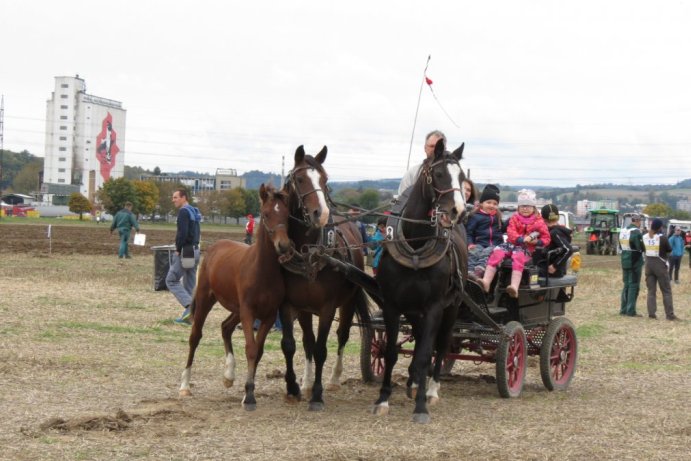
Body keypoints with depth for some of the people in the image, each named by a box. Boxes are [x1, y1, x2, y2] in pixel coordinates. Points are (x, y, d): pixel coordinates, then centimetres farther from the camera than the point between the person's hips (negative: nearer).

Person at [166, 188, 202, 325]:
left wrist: (178, 249, -14)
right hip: (195, 251, 9)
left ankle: (190, 306, -17)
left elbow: (182, 232, -23)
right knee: (189, 284, 11)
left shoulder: (184, 211, -13)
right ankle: (188, 315, 11)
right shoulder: (194, 211, 16)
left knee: (171, 280, -3)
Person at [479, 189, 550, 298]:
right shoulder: (515, 219, 14)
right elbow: (510, 233, -1)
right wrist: (522, 239, -19)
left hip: (527, 248, -3)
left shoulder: (538, 222, 7)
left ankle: (514, 287, -53)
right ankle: (486, 281, -36)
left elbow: (546, 238, 6)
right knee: (497, 251, -25)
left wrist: (537, 242, -16)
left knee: (518, 256, -37)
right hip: (512, 244, 3)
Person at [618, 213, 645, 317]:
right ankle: (631, 311, -3)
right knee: (634, 285, -2)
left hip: (625, 262, 8)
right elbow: (641, 247, -19)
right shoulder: (636, 232, -16)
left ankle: (623, 309, 18)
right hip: (635, 262, -8)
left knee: (626, 285, 15)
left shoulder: (622, 231, 10)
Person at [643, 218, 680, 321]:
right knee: (666, 291, 2)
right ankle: (669, 314, 0)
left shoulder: (645, 237, -1)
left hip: (649, 265, 4)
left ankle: (651, 313, 3)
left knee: (651, 290, 9)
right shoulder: (662, 238, -14)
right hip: (660, 265, -4)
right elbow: (670, 250, -4)